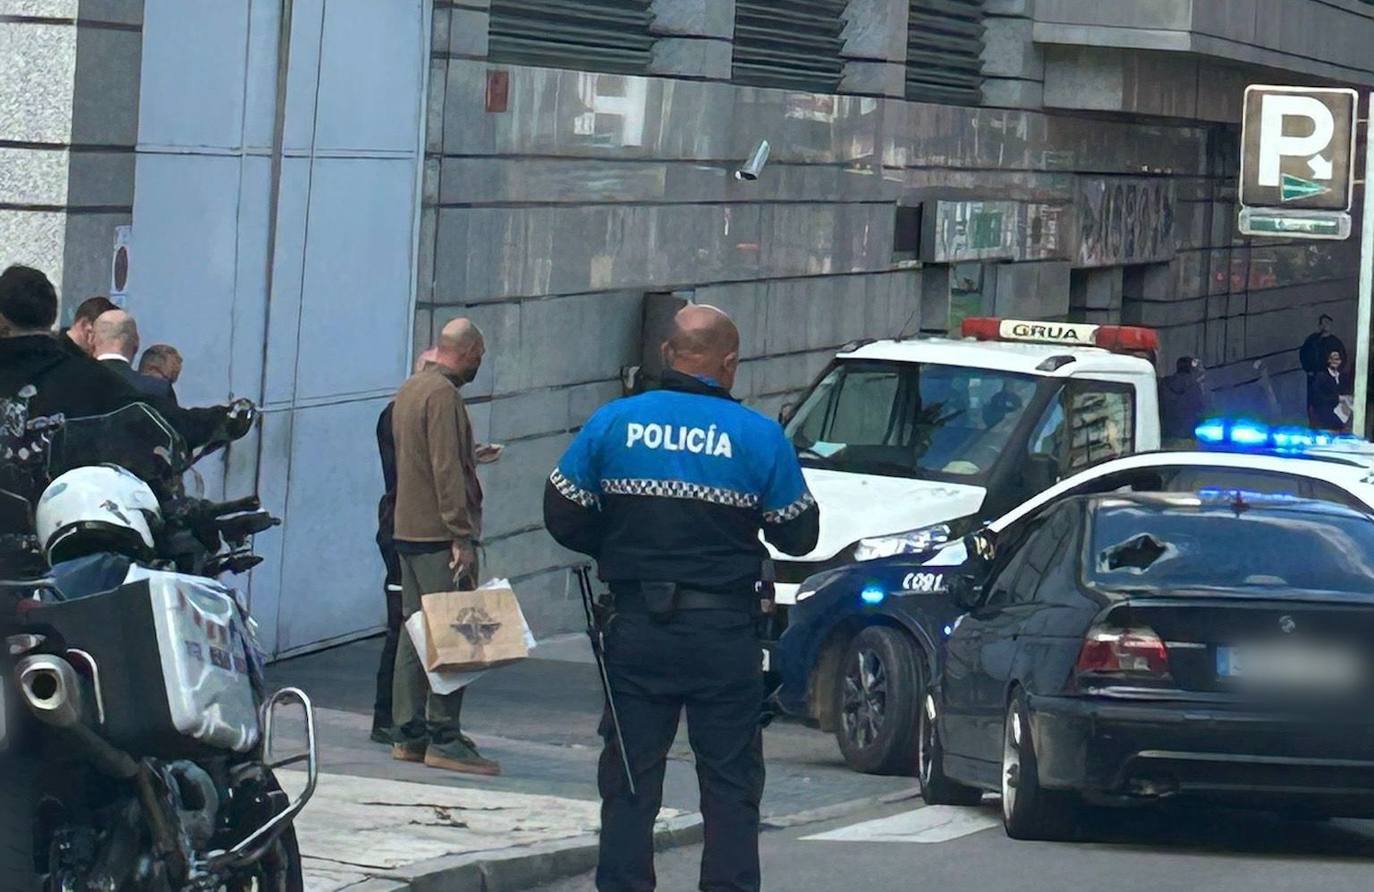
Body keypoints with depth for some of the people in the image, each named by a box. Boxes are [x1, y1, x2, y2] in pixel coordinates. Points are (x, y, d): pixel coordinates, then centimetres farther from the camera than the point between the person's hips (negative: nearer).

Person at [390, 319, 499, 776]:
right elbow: (446, 470, -20)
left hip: (408, 531, 10)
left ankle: (408, 734, 13)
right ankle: (444, 738, -10)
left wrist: (472, 456, 37)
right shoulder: (443, 395, -14)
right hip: (439, 533, -10)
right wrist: (462, 537, -20)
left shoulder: (410, 390, 16)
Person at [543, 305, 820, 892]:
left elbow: (564, 518, 1)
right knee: (730, 782, 7)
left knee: (629, 778, 7)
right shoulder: (757, 436, -6)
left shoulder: (613, 424, -1)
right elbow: (798, 534, -1)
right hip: (724, 631, -1)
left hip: (636, 628, 2)